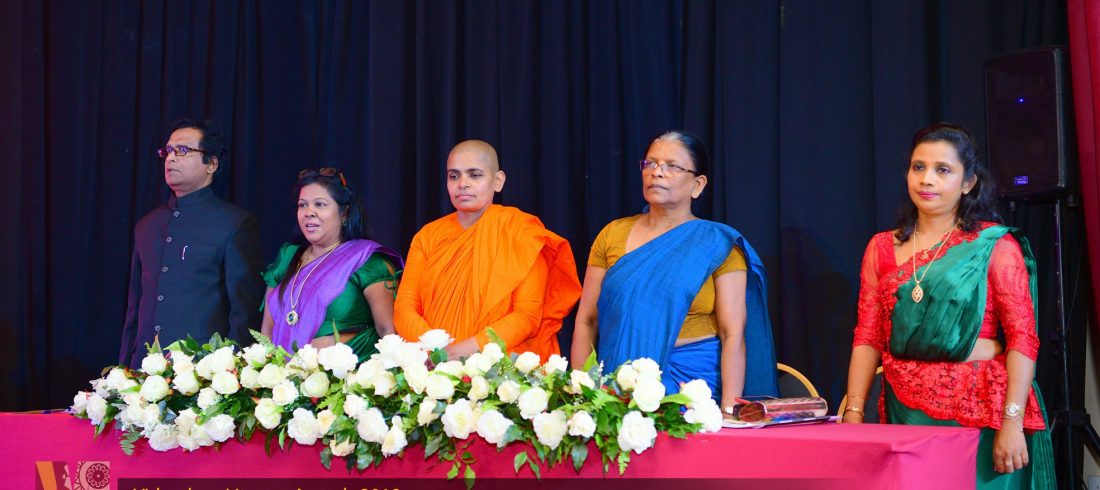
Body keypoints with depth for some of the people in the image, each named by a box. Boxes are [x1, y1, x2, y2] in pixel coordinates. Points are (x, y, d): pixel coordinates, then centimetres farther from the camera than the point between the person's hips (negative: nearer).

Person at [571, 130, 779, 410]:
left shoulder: (718, 245, 1)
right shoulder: (612, 235, 10)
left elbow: (733, 335, -6)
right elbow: (586, 322, 8)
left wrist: (728, 410, -15)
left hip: (694, 384, -2)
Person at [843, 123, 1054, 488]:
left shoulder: (995, 246, -1)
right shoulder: (882, 248, 10)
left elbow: (1022, 340, -7)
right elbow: (868, 338, 6)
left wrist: (1012, 422, -16)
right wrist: (854, 412, -3)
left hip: (980, 413, -3)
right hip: (907, 413, 3)